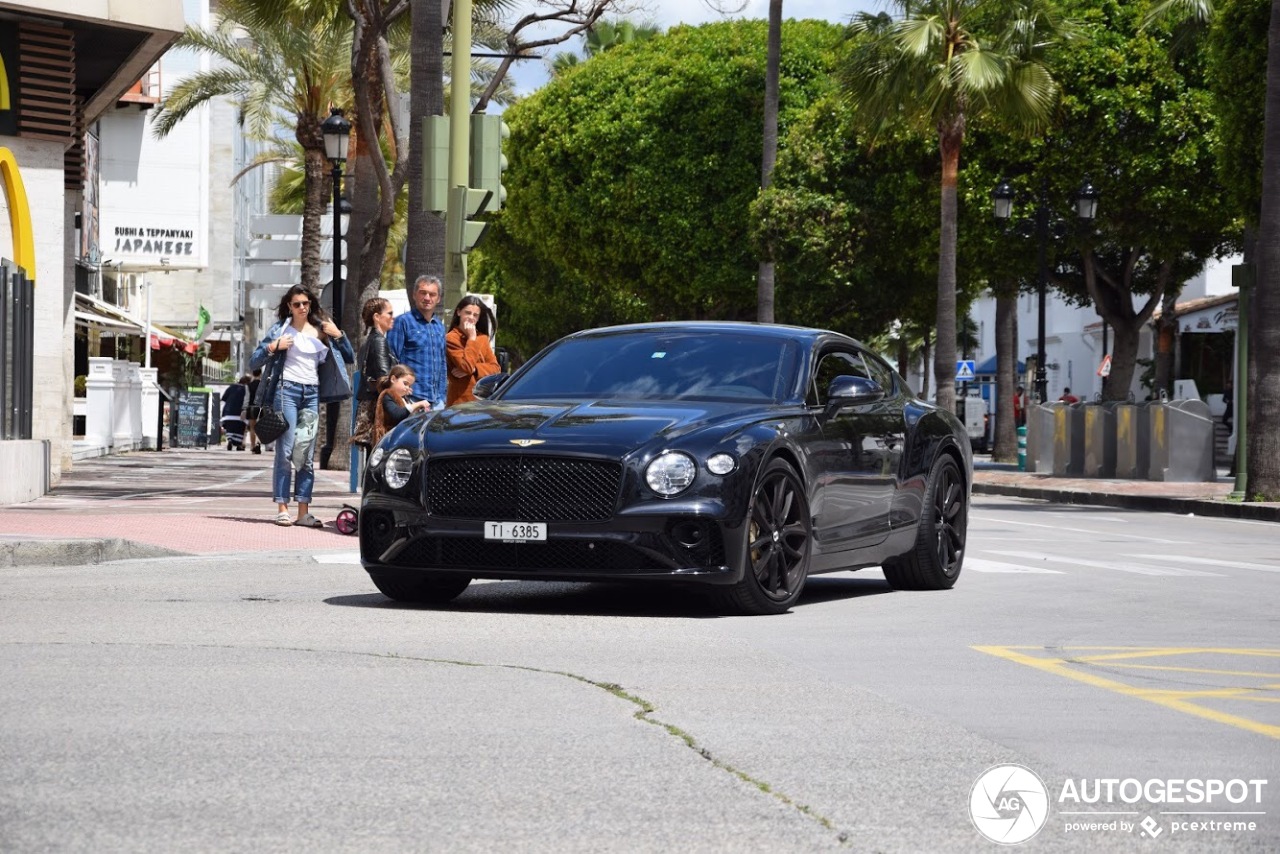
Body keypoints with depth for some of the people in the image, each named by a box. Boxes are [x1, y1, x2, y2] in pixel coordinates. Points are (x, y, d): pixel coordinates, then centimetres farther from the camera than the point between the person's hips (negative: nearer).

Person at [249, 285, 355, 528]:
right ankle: (282, 508, -9)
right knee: (286, 451, -9)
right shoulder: (281, 329, 5)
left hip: (312, 393, 4)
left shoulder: (321, 330, 14)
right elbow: (254, 362, 3)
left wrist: (338, 335, 1)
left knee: (307, 455, 2)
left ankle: (304, 512, 2)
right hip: (287, 390, -4)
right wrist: (272, 348, -13)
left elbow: (349, 358, 15)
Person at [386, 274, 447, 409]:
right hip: (412, 400, -7)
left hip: (437, 401, 7)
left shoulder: (439, 327, 19)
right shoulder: (402, 322, -2)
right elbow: (392, 361, -5)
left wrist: (442, 396, 17)